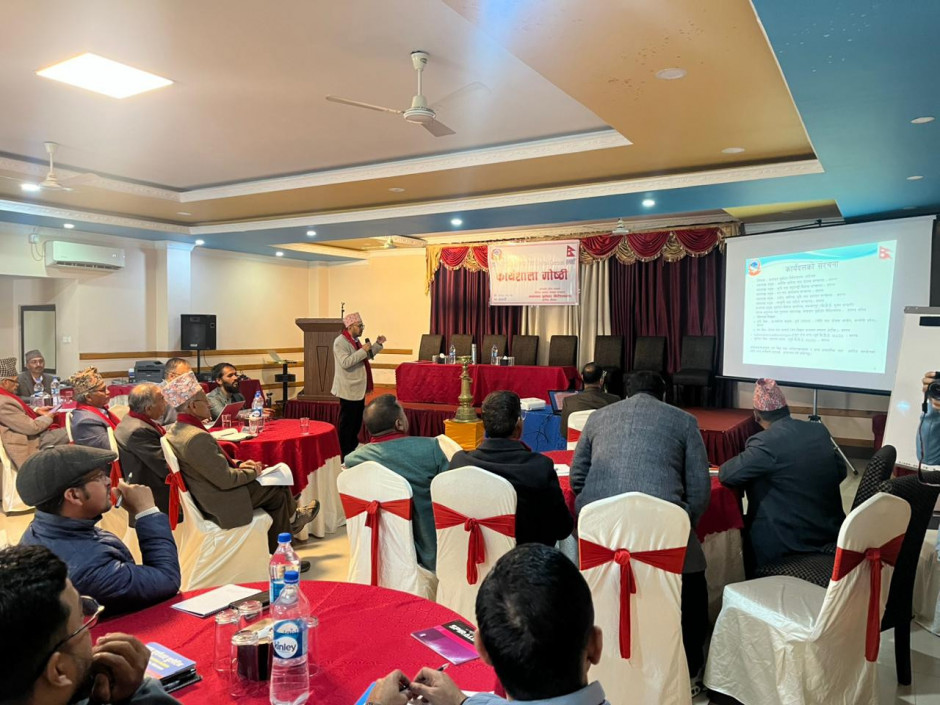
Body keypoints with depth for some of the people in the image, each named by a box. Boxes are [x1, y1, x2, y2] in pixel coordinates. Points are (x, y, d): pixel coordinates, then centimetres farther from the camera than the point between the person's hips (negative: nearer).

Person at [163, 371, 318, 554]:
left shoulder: (175, 430, 2)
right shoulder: (197, 438, -31)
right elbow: (226, 480, -26)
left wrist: (237, 464, 4)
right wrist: (253, 472, -8)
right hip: (221, 504, -10)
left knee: (276, 493, 15)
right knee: (279, 488, 4)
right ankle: (292, 519, 35)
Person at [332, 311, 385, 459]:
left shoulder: (355, 340, 12)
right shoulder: (340, 342, -17)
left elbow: (366, 356, 25)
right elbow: (345, 362, -28)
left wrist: (378, 344, 13)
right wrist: (363, 350, -27)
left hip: (359, 389, 10)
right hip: (349, 390, -10)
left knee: (357, 422, 18)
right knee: (347, 424, -1)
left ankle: (353, 449, 32)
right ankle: (345, 455, 8)